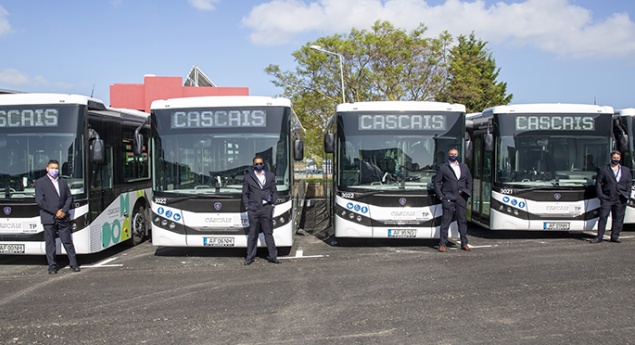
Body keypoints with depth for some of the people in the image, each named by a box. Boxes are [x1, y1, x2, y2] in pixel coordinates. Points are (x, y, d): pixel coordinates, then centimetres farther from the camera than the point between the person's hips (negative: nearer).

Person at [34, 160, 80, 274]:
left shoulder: (63, 182, 14)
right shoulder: (40, 182, 0)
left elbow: (69, 197, 12)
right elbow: (40, 201, -7)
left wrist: (63, 210, -4)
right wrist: (55, 212, -10)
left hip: (63, 218, 3)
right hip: (49, 218, -3)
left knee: (68, 242, 5)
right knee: (50, 243, 2)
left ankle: (74, 264, 9)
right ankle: (52, 266, 10)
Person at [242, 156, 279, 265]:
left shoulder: (270, 176, 14)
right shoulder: (248, 177, 10)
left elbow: (274, 191, 15)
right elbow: (245, 194, 10)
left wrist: (272, 201, -1)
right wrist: (247, 206, 0)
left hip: (266, 209, 1)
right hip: (253, 210, -1)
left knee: (268, 233, 5)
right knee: (252, 234, 3)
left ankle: (273, 256, 10)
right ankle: (250, 257, 10)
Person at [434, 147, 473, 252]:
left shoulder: (464, 167, 16)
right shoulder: (443, 167, 4)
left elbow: (469, 180, 21)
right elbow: (437, 182, 3)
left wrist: (468, 193, 10)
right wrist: (440, 195, -4)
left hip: (461, 197, 4)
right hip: (448, 198, -4)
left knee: (463, 220, 6)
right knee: (446, 221, -4)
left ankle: (464, 243, 15)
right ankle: (442, 244, -1)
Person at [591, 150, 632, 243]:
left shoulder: (626, 171, 14)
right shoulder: (604, 169, 4)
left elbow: (629, 183, 14)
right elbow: (598, 182, 3)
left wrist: (627, 194, 1)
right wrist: (600, 194, -6)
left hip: (621, 199, 3)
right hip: (607, 198, -3)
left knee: (618, 218, 5)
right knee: (603, 217, -5)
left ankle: (615, 237, 14)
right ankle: (599, 237, -1)